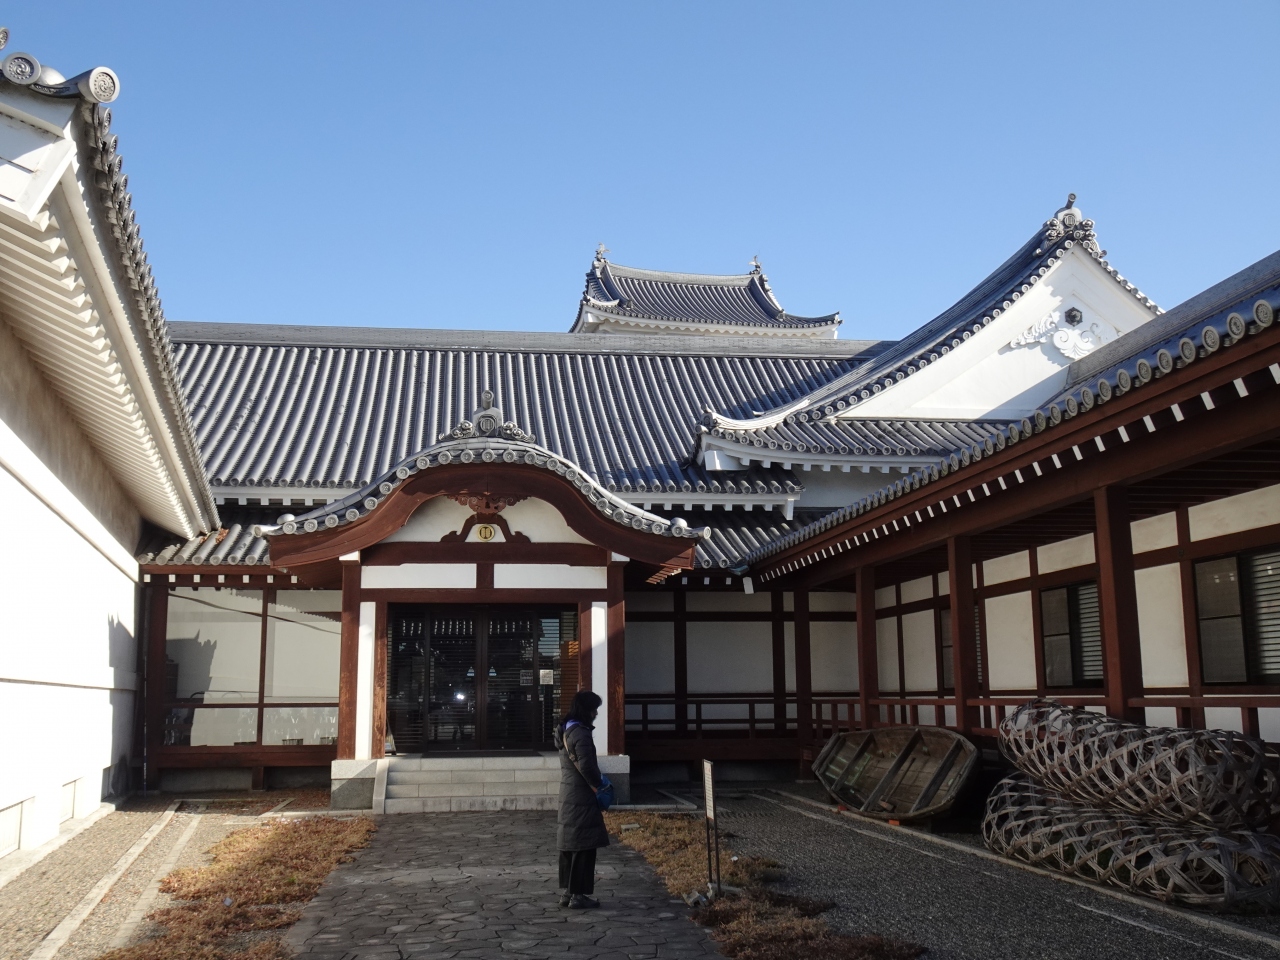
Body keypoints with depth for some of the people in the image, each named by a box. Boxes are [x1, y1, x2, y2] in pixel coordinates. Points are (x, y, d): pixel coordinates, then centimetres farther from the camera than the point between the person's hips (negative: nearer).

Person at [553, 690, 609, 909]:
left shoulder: (565, 730, 11)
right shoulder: (580, 733, -19)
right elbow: (586, 766, -23)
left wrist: (596, 782, 12)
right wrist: (598, 785, -7)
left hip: (568, 796, 10)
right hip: (581, 799, -10)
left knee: (569, 844, 14)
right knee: (583, 846, -3)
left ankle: (568, 892, 21)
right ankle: (578, 895, 1)